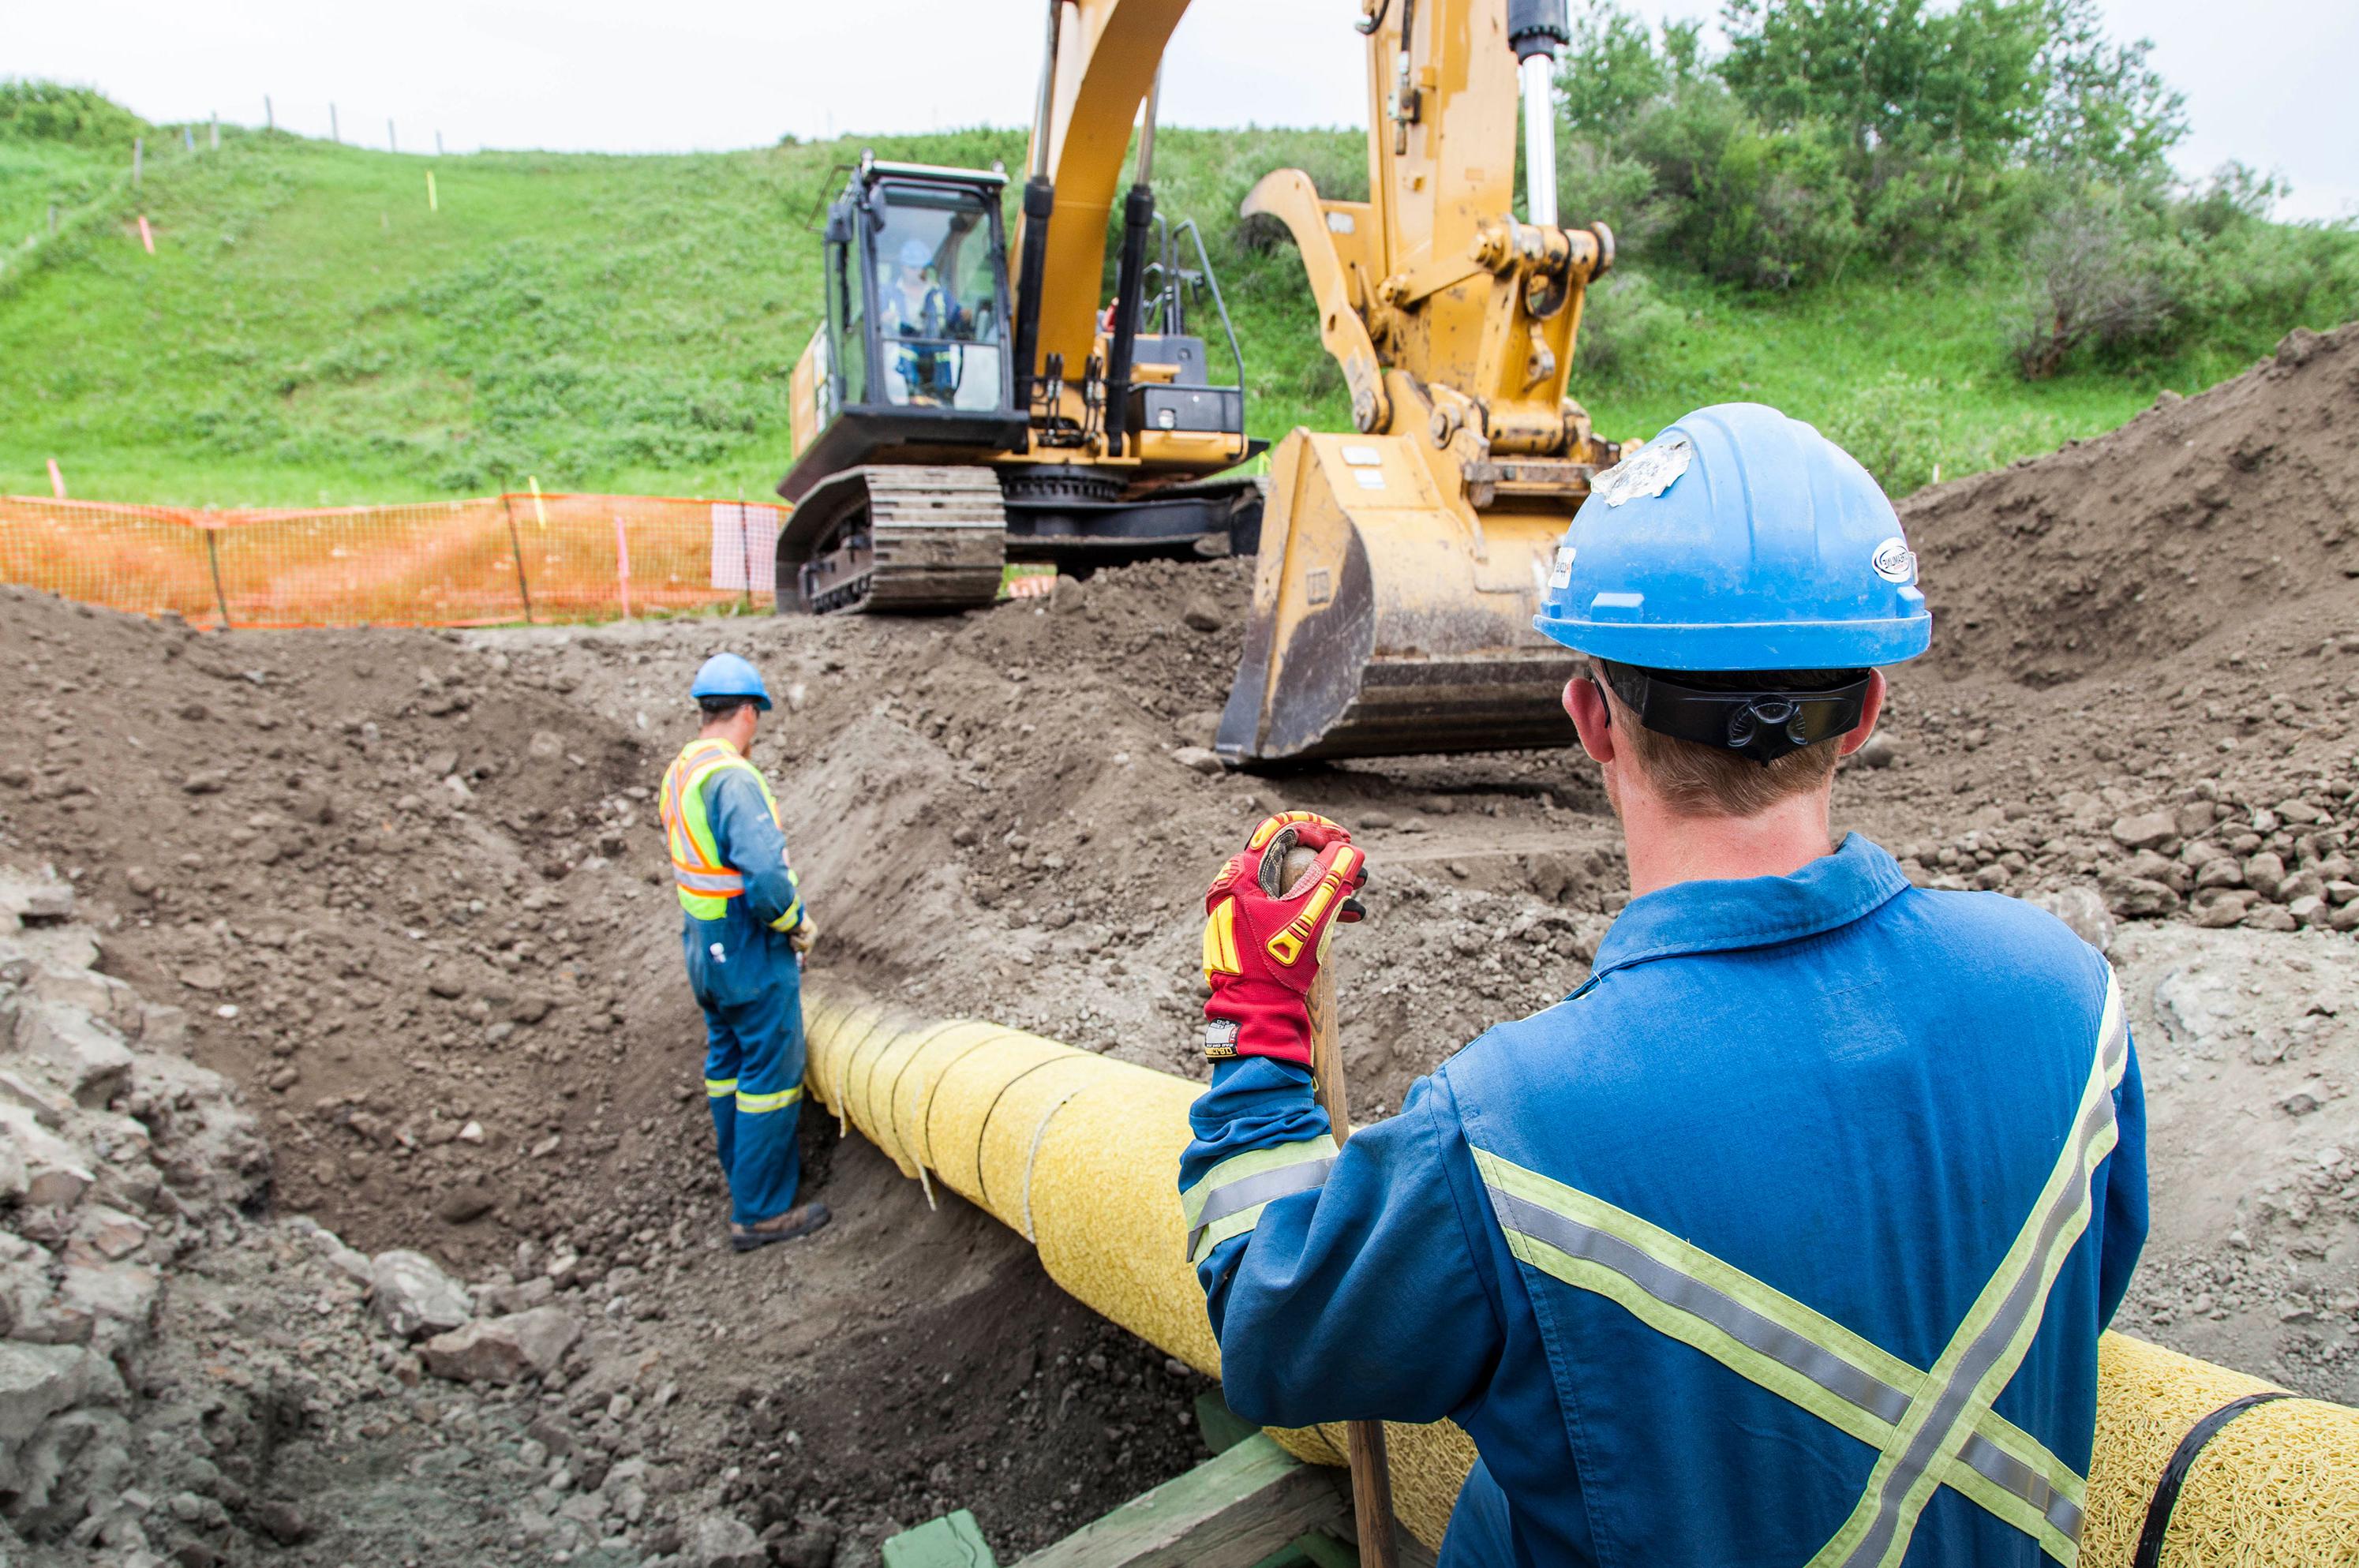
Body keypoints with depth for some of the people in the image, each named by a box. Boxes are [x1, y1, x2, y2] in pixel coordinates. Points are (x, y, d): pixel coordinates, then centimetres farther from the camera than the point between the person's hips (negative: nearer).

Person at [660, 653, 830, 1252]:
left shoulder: (678, 772, 7)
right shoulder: (733, 780, -24)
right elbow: (766, 877, -32)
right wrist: (796, 923, -13)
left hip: (704, 950, 10)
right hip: (752, 955, -9)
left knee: (727, 1064, 21)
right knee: (772, 1075, 1)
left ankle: (748, 1171, 37)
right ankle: (760, 1212, 9)